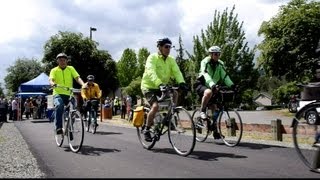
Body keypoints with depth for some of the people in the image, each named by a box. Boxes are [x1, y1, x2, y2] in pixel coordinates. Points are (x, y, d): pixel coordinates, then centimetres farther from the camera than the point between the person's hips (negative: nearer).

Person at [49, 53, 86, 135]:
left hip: (69, 94, 2)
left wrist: (83, 84, -25)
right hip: (58, 94, -2)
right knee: (59, 106, -32)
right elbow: (51, 80, -10)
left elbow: (77, 78, -4)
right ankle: (58, 127, -28)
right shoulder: (54, 70, 7)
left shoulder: (71, 68, 10)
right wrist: (52, 83, -35)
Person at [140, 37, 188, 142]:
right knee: (155, 106, -24)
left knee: (175, 94, -20)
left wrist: (181, 82, -35)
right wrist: (159, 83, -49)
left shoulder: (171, 60, -1)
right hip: (149, 86, -5)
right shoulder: (152, 58, -16)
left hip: (162, 87, 5)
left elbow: (176, 71, -14)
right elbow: (151, 72, -32)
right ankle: (147, 130, -7)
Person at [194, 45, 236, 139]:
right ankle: (202, 111, -18)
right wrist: (212, 84, -49)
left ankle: (215, 131, 9)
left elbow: (225, 76, -9)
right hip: (201, 85, -6)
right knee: (208, 92, -39)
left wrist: (231, 85, -27)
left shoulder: (220, 64, 0)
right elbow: (206, 75, -33)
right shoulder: (205, 62, -17)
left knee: (214, 108, 0)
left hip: (213, 87, 6)